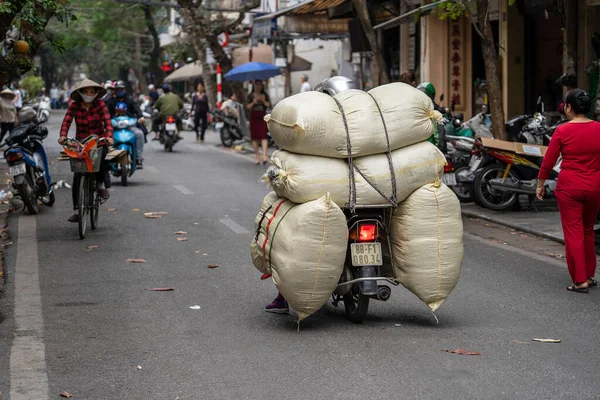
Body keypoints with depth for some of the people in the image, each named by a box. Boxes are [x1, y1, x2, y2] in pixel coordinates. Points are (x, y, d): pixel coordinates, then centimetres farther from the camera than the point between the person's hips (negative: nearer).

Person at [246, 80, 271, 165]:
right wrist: (253, 102, -16)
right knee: (255, 137, 0)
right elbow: (248, 107, 0)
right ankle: (257, 156, 7)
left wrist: (264, 101, -15)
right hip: (254, 117, 0)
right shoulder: (251, 96, 9)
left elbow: (269, 105, 1)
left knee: (263, 136, -13)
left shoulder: (265, 95, 11)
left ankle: (264, 155, -22)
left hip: (262, 117, 0)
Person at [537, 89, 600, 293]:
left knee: (573, 234, 3)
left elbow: (548, 161, -5)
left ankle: (580, 280, 2)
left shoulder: (562, 131, -9)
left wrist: (540, 184, 8)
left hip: (569, 187, -3)